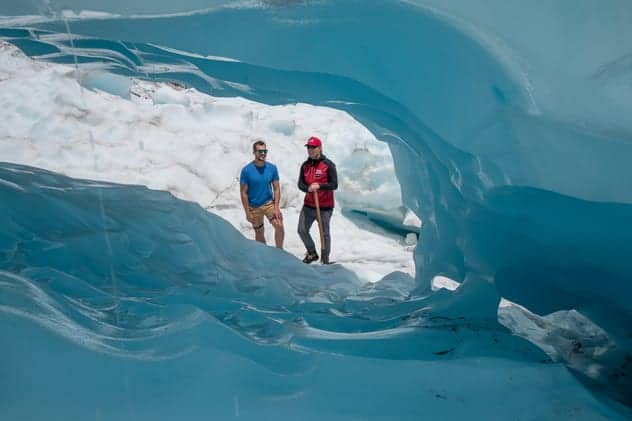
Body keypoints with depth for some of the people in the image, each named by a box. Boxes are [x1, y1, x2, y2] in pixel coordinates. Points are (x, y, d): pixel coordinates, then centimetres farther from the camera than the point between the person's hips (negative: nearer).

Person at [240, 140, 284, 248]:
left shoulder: (272, 168, -6)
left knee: (279, 226, -16)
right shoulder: (246, 170, -13)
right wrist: (247, 212, -10)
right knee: (259, 233, 11)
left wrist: (276, 207, -10)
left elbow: (276, 188, -1)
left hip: (269, 203, 1)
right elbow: (243, 193, -9)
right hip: (254, 207, -1)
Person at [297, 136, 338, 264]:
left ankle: (325, 259, 20)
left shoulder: (328, 165, -8)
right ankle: (312, 253, 30)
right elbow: (300, 184, 5)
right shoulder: (305, 165, 7)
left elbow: (334, 185, -11)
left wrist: (319, 186, -25)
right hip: (308, 205, 5)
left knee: (324, 233, 5)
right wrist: (308, 188, -17)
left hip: (325, 207, -5)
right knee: (302, 230, 8)